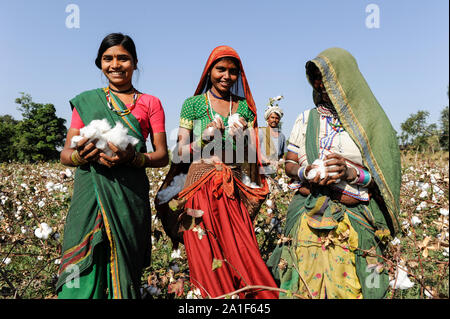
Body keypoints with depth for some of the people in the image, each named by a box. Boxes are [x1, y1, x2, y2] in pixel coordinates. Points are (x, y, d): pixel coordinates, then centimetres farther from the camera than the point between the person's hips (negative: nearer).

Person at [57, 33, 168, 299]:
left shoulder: (150, 103, 11)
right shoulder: (85, 102, 14)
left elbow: (163, 156, 5)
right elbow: (65, 154, 11)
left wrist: (132, 158, -14)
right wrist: (80, 155, -12)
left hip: (130, 194, -1)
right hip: (89, 194, 1)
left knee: (124, 271, 3)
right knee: (82, 276, -4)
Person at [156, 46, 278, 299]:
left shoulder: (244, 106, 10)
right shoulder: (193, 104, 4)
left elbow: (252, 156, 7)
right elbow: (181, 152, 2)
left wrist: (241, 137, -12)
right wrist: (205, 136, -13)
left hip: (235, 191, 2)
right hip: (200, 188, -1)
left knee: (244, 256, -3)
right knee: (207, 260, 1)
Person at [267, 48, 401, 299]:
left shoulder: (369, 121, 3)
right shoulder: (306, 120, 10)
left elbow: (383, 177, 3)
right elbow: (289, 164, 12)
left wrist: (351, 173, -16)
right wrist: (304, 173, -11)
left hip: (354, 221, -1)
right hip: (308, 218, 2)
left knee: (350, 288, -3)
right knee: (306, 285, 1)